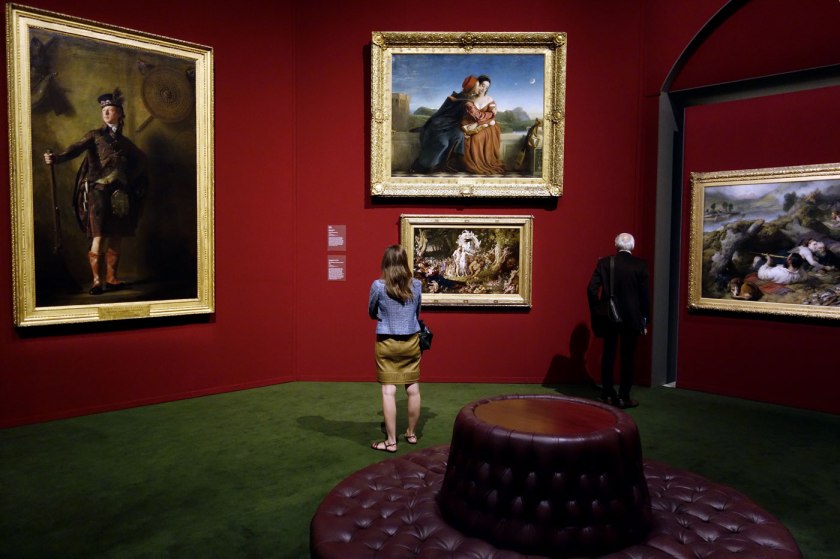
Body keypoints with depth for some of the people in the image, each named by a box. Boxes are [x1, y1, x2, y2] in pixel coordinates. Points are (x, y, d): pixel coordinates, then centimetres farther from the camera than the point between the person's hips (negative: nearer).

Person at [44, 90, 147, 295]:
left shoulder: (124, 141, 18)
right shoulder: (95, 135, 8)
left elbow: (141, 158, 30)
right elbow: (76, 148, -9)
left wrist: (132, 177, 15)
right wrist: (57, 158, -28)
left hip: (120, 192, 4)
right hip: (99, 190, -4)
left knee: (116, 237, 4)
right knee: (98, 237, -11)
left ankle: (111, 278, 12)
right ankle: (96, 280, -8)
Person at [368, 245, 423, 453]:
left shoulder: (378, 285, -11)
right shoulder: (416, 285, -2)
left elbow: (371, 313, 4)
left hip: (387, 343, -3)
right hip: (411, 342, 4)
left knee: (388, 391, 0)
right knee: (413, 389, 11)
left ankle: (391, 441, 4)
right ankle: (411, 433, 25)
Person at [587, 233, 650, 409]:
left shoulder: (604, 262, -3)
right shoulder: (640, 264, -6)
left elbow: (592, 288, -8)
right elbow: (645, 294, -5)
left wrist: (596, 311, 4)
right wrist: (644, 319, 4)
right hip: (632, 318, -2)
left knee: (608, 355, 12)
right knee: (628, 357, 6)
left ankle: (608, 394, 17)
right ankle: (623, 397, 8)